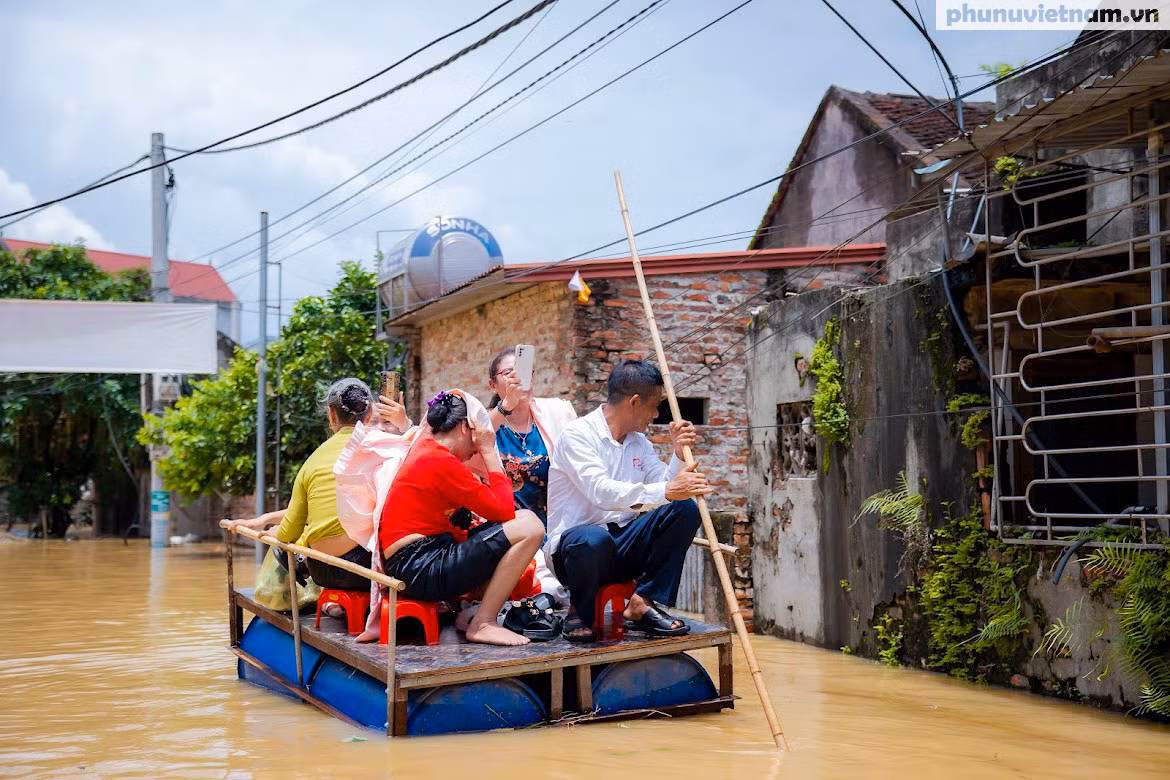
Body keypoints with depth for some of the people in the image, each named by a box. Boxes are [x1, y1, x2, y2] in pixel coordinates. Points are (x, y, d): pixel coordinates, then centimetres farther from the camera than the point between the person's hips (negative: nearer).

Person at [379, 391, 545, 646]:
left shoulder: (425, 449, 17)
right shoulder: (441, 461, -14)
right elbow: (503, 511, -10)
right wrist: (489, 452, -4)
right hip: (419, 570, -10)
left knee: (524, 518, 15)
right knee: (530, 528, -15)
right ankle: (482, 624, -12)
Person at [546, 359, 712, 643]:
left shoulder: (639, 442, 15)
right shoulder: (577, 435, -11)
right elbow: (602, 492, -28)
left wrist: (679, 453, -12)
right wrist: (665, 491, -37)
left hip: (623, 547, 7)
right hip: (573, 545, -7)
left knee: (685, 509, -13)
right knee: (594, 539, -42)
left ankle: (643, 604, -12)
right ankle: (580, 614, -9)